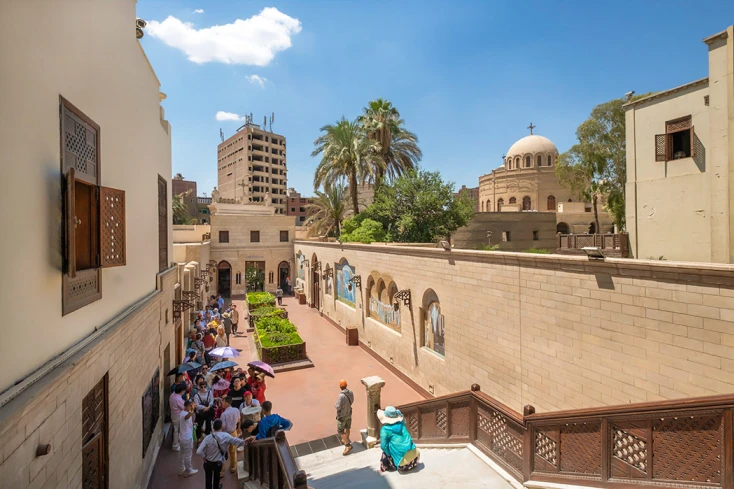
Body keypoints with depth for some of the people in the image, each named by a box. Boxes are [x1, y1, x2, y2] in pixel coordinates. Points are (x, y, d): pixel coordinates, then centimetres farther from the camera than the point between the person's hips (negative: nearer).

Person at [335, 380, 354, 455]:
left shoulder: (341, 396, -35)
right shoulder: (351, 392, -13)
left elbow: (338, 407, -27)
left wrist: (335, 405, -6)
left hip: (342, 416, -7)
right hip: (349, 413, 7)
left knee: (340, 431, 9)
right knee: (347, 428, 25)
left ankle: (348, 445, 7)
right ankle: (346, 440, 45)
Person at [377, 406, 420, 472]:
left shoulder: (384, 430, -10)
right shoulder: (401, 423, 3)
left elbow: (384, 446, -12)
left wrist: (389, 455, 3)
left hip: (400, 455, -4)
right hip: (411, 452, 4)